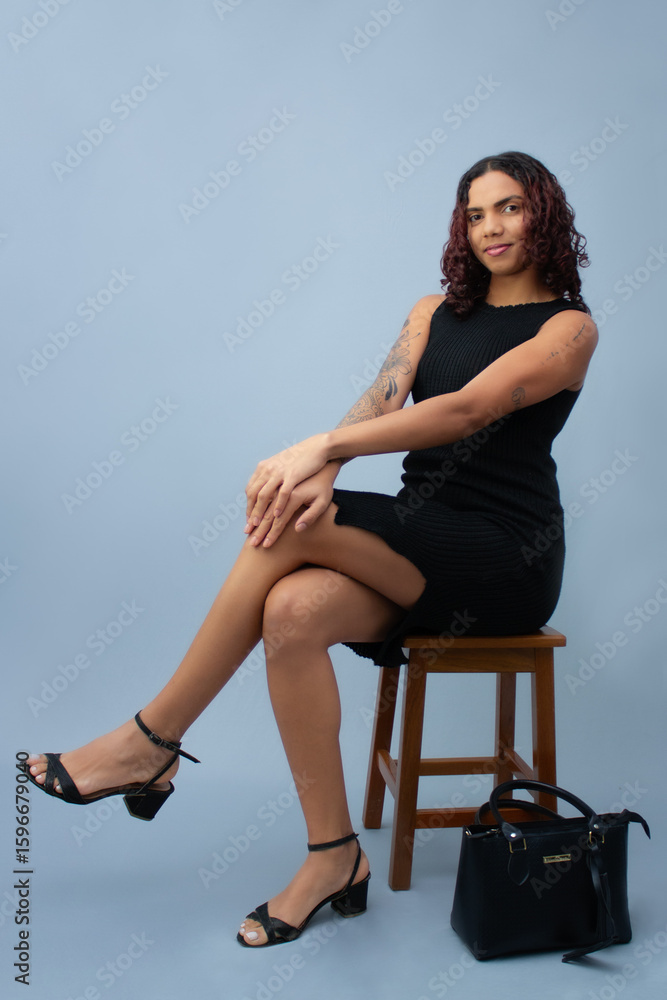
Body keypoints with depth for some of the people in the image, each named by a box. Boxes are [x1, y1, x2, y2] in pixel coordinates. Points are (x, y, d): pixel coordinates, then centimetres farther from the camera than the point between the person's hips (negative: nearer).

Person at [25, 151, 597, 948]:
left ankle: (150, 742, -15)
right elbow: (380, 402, 0)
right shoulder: (435, 310, 17)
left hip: (507, 559, -4)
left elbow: (470, 409, -18)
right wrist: (321, 472, -22)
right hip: (415, 549, 5)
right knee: (292, 610, -28)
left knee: (296, 528, -28)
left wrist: (321, 446, -26)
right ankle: (333, 859, -14)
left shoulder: (568, 327, 0)